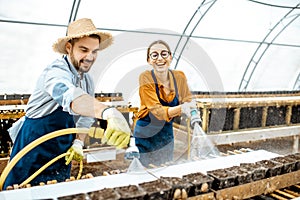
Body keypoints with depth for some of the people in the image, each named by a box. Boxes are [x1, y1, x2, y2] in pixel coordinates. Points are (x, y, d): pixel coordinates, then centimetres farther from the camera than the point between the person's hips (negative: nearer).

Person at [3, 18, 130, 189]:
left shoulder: (88, 80, 3)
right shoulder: (56, 71, -24)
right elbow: (71, 97, -47)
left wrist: (78, 143, -7)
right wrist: (109, 113, -64)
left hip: (63, 152, 7)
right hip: (34, 150, -7)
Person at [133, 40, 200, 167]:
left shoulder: (179, 77, -8)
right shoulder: (146, 78, -19)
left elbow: (187, 99, 4)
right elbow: (158, 111, -25)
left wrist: (191, 105, -20)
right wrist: (181, 108, -42)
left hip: (166, 133, 4)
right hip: (145, 136, -4)